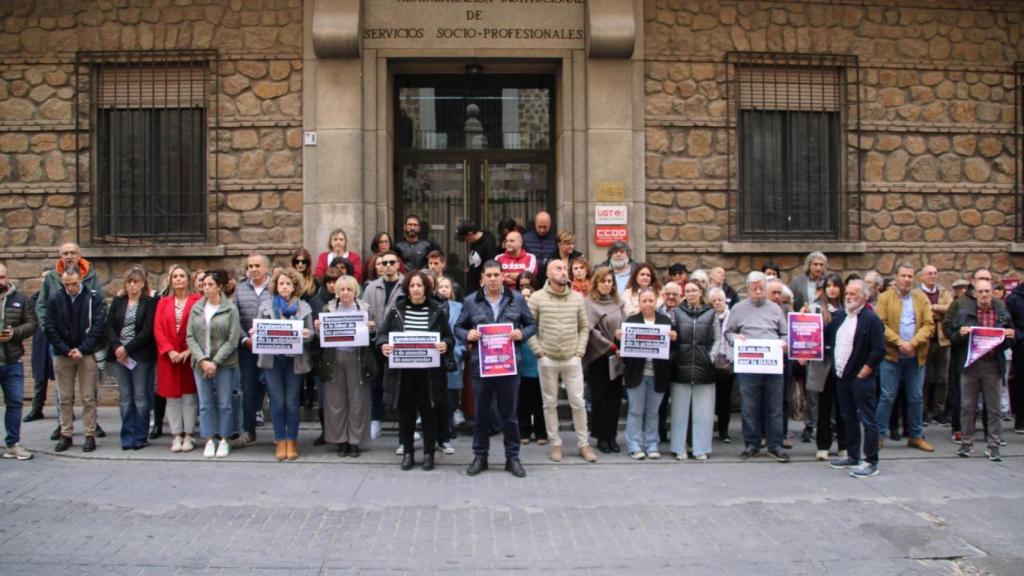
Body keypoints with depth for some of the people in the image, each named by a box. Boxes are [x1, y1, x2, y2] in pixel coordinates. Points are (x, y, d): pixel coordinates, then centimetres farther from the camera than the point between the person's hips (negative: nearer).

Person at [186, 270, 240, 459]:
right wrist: (202, 360, -9)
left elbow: (232, 340, -8)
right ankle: (210, 441, 15)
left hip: (224, 364, -3)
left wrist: (215, 362, -12)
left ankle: (224, 440, 14)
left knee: (224, 403, 3)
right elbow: (190, 337, 2)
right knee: (205, 404, 6)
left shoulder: (230, 309, -4)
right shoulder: (196, 308, 6)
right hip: (200, 363, 3)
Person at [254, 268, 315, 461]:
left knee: (292, 401, 2)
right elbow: (257, 330, 7)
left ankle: (292, 441, 13)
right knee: (277, 401, 1)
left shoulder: (304, 307, 8)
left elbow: (311, 333, 4)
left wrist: (307, 334, -19)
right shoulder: (266, 306, 9)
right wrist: (253, 334, -16)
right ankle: (280, 441, 11)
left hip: (295, 360, 0)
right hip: (272, 359, 0)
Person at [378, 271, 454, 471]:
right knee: (405, 411, 8)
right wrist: (383, 345, -17)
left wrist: (445, 344, -20)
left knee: (428, 411, 6)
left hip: (428, 371, -1)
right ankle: (407, 452, 20)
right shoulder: (397, 309, 3)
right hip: (402, 370, 1)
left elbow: (449, 337, 3)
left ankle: (429, 452, 18)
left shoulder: (438, 310, 0)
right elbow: (382, 332, 5)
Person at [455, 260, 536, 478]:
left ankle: (512, 457, 18)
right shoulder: (471, 301, 3)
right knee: (481, 413, 9)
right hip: (480, 365, 0)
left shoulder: (517, 299, 4)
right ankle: (480, 456, 21)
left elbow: (532, 325, 9)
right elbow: (458, 327, 9)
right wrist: (467, 335, -12)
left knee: (509, 413, 7)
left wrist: (522, 334, -11)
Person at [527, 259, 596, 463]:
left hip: (572, 359, 2)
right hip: (547, 360, -1)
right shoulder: (537, 298, -4)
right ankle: (555, 444, 18)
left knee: (578, 403, 4)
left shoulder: (577, 298, 4)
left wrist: (580, 352, 1)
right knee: (550, 403, 7)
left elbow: (584, 327, 10)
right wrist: (539, 352, -7)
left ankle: (583, 444, 15)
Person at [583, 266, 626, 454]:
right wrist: (611, 346, -14)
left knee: (615, 397, 5)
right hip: (598, 356, -4)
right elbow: (591, 330, -12)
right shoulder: (589, 303, -5)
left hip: (616, 357, 4)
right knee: (599, 397, 2)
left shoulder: (618, 302, 11)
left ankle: (612, 435, 14)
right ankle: (602, 437, 9)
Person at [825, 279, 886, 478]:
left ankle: (871, 462, 2)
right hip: (841, 377, 8)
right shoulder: (839, 315, 11)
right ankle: (852, 456, 27)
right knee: (848, 419, 16)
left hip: (861, 379, -8)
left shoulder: (871, 319, -12)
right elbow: (826, 338, 20)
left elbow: (879, 350, -16)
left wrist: (864, 371, -15)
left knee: (867, 420, -3)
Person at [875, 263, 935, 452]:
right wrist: (899, 342, -18)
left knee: (916, 398, 10)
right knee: (887, 397, -2)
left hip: (916, 356, 3)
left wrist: (913, 343, -14)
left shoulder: (922, 299, 8)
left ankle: (916, 436, 20)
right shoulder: (885, 298, 0)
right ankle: (879, 435, 5)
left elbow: (929, 325, 0)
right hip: (891, 355, -3)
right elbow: (881, 325, -8)